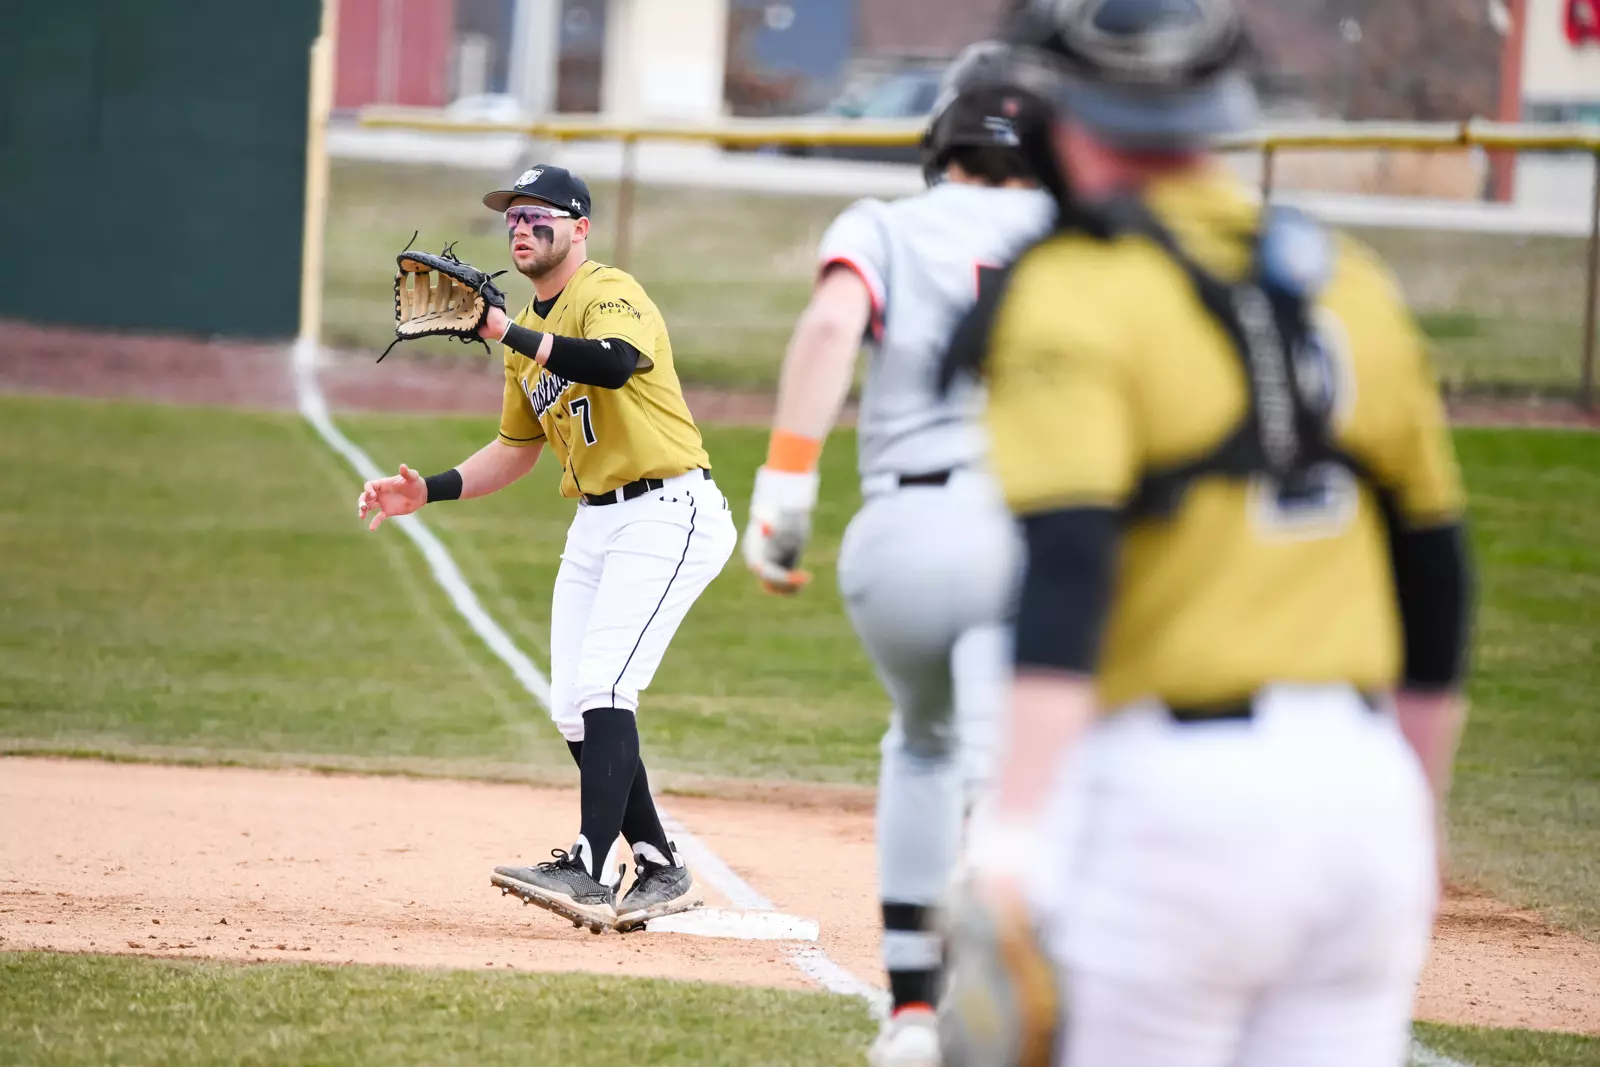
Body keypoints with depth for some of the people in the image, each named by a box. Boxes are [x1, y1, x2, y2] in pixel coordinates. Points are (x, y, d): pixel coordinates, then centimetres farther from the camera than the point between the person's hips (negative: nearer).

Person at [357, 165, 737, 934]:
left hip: (667, 513, -10)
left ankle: (589, 871, -25)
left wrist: (507, 332, -41)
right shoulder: (531, 331, 15)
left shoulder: (609, 294, -13)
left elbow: (616, 363, -37)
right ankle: (660, 872, 16)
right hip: (595, 522, 10)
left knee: (601, 685, -21)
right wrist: (428, 491, 12)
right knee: (574, 710, 7)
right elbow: (517, 448, 24)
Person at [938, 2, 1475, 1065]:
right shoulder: (1352, 285, 13)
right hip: (1364, 783, 6)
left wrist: (1014, 829, -26)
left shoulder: (1078, 290, -6)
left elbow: (1067, 569, -19)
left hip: (1169, 787, -6)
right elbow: (1434, 579, 18)